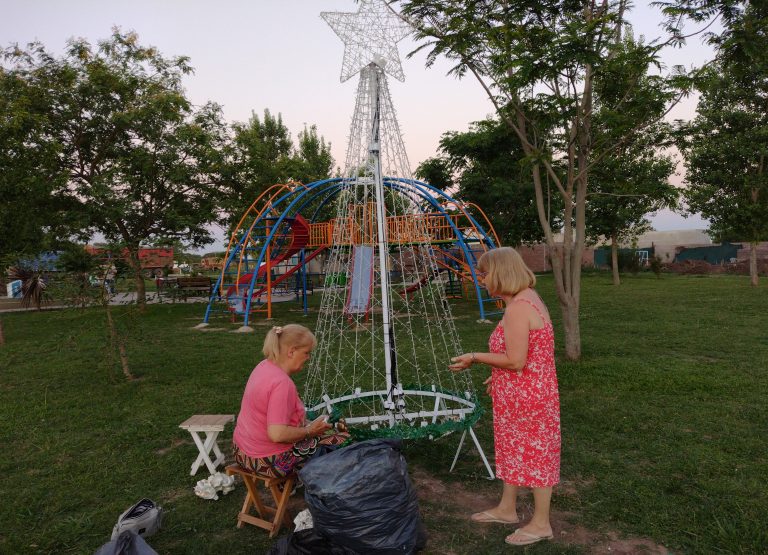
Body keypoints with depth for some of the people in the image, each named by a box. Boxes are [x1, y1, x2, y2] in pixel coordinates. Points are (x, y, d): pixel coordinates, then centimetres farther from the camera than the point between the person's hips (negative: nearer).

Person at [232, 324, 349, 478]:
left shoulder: (264, 366, 2)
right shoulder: (282, 383, -27)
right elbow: (277, 434, -31)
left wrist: (307, 424, 9)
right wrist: (309, 431, -15)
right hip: (270, 462, -9)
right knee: (342, 439, -5)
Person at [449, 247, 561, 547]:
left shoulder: (517, 308, -25)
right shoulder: (526, 298, 7)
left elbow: (516, 361, -27)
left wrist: (476, 358, -16)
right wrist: (498, 376, 16)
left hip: (528, 397, -10)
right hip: (517, 395, 10)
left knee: (534, 453, 7)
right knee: (514, 448, 22)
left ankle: (541, 524, 27)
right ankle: (507, 508, 40)